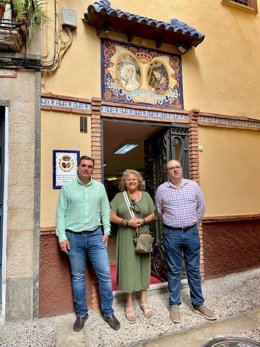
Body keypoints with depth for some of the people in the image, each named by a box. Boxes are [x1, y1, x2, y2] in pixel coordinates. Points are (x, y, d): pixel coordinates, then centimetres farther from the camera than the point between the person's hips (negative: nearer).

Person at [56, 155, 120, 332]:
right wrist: (62, 237, -7)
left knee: (105, 274, 3)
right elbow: (61, 213, -2)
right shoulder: (67, 187, -1)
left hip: (95, 236, 1)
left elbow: (105, 210, 7)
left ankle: (108, 312, 22)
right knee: (78, 277, 12)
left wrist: (107, 231, 2)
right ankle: (81, 314, 30)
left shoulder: (99, 187, 5)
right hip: (74, 237, -1)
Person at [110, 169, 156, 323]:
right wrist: (126, 222, -16)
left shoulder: (146, 195, 8)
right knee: (128, 267, 1)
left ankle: (144, 300, 26)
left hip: (143, 236, 2)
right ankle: (129, 304, 17)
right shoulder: (119, 196, 1)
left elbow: (153, 214, 7)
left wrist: (143, 221, -11)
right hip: (126, 237, -2)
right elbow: (111, 216, -3)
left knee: (143, 265, 10)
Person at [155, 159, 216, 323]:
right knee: (174, 271, 9)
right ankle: (174, 305, 24)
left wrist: (194, 224, 12)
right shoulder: (161, 189, -4)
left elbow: (201, 206, 10)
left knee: (194, 269, 13)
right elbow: (159, 211, 8)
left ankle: (198, 304, 29)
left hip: (192, 232, 2)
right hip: (172, 234, -1)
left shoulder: (193, 185, 0)